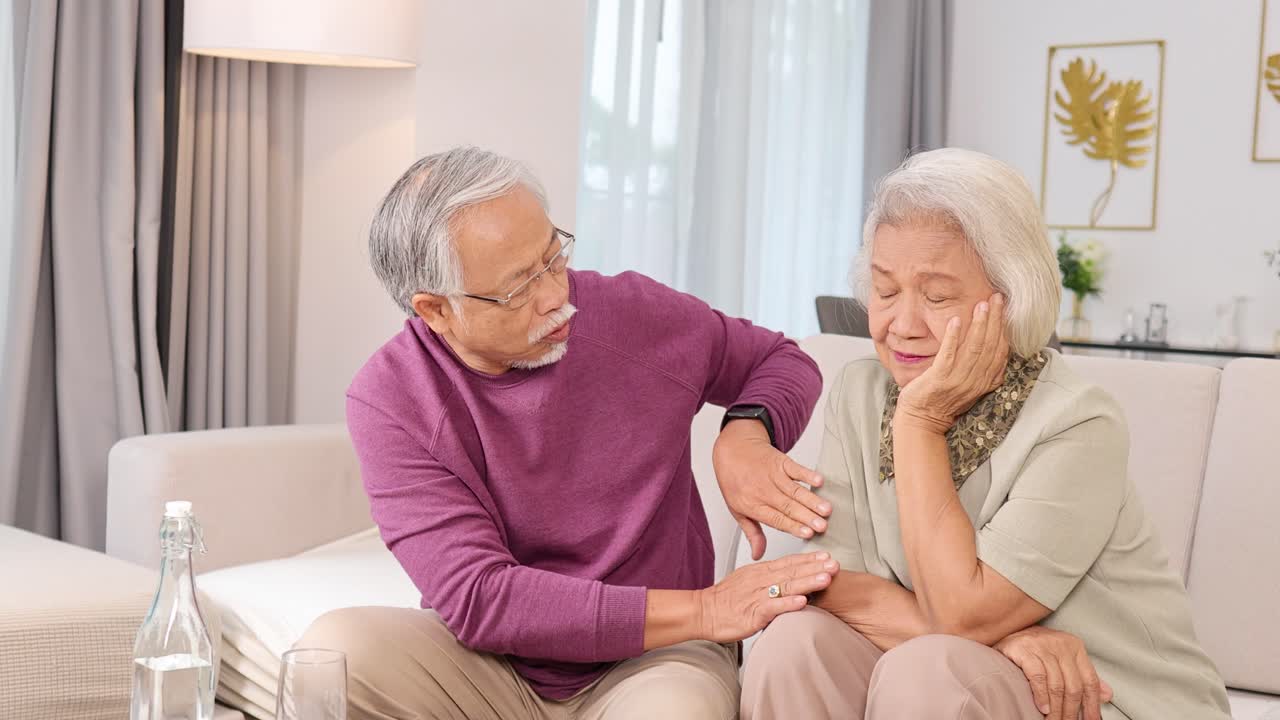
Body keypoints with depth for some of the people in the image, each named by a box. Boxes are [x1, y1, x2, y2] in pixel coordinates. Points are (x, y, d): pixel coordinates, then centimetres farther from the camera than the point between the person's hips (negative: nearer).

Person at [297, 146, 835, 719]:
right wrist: (701, 609, -26)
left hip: (650, 660, -1)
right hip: (491, 666, 2)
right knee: (332, 650, -27)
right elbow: (477, 598, -21)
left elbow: (783, 362, 12)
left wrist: (746, 432, -13)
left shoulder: (632, 312, -6)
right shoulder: (388, 403, -12)